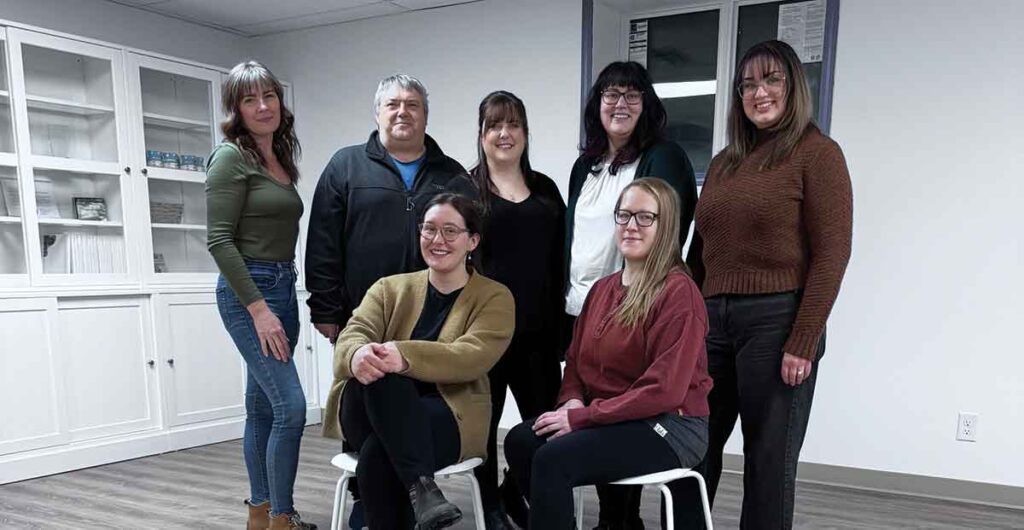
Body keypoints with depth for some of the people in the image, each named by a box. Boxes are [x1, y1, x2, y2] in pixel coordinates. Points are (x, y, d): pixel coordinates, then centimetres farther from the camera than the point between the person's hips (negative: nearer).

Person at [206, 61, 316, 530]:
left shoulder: (281, 160, 14)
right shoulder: (231, 157, -8)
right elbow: (218, 240, -14)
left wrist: (282, 299, 15)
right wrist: (258, 308, -18)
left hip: (283, 287, 8)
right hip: (247, 290, -7)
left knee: (263, 408, 13)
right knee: (290, 406, -11)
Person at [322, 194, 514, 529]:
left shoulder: (494, 297, 3)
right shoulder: (389, 288, 13)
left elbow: (473, 357, -17)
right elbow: (353, 334, -6)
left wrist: (405, 357, -35)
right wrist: (359, 355, -33)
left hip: (450, 416, -3)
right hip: (369, 415, 4)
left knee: (377, 457, -34)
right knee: (377, 372, -33)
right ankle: (420, 486, -36)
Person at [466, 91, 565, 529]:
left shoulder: (545, 189, 13)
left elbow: (560, 260, 13)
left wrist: (561, 319, 8)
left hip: (539, 325, 4)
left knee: (545, 417, 7)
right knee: (484, 417, 8)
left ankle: (517, 490, 30)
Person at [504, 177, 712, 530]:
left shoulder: (679, 293, -14)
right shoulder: (602, 288, 11)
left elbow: (664, 390, -21)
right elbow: (576, 360, 15)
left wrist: (581, 416, -19)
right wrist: (572, 401, -8)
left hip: (669, 426, -7)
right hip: (608, 419, 7)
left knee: (552, 459, -26)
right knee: (520, 440, -15)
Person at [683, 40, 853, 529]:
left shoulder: (817, 152, -2)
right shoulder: (724, 163, 16)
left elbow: (831, 255, -9)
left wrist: (802, 343, -14)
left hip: (776, 320, -6)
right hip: (712, 320, 6)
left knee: (769, 460, 7)